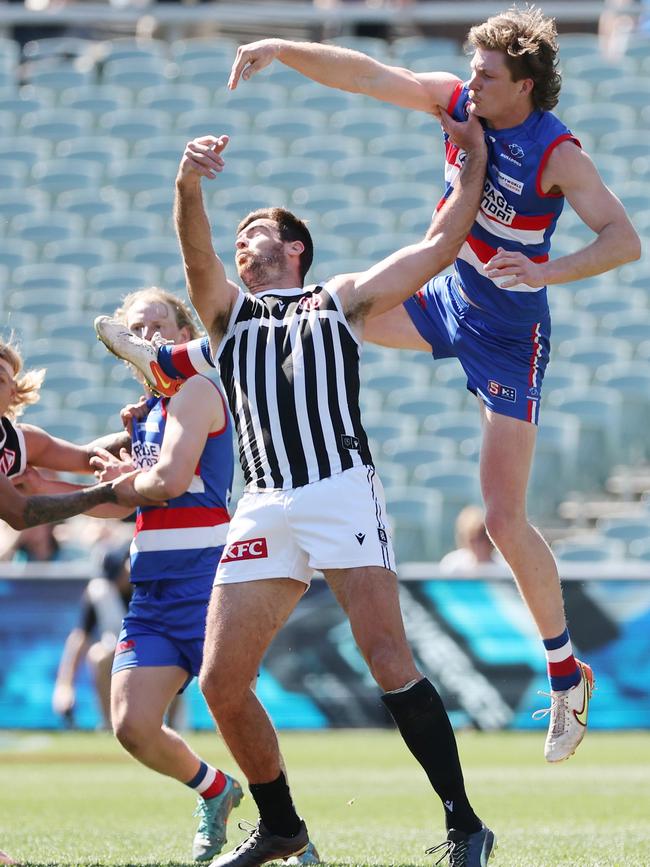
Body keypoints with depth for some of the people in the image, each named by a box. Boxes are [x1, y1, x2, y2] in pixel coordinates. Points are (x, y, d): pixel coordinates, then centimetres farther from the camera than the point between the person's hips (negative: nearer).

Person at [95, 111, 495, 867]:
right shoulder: (226, 310, 24)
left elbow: (439, 245, 18)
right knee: (220, 683, -3)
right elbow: (196, 253, 3)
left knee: (387, 657, -17)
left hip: (343, 493, -3)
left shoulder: (341, 299, 21)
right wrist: (188, 186, -16)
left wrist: (474, 159, 16)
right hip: (262, 511, 4)